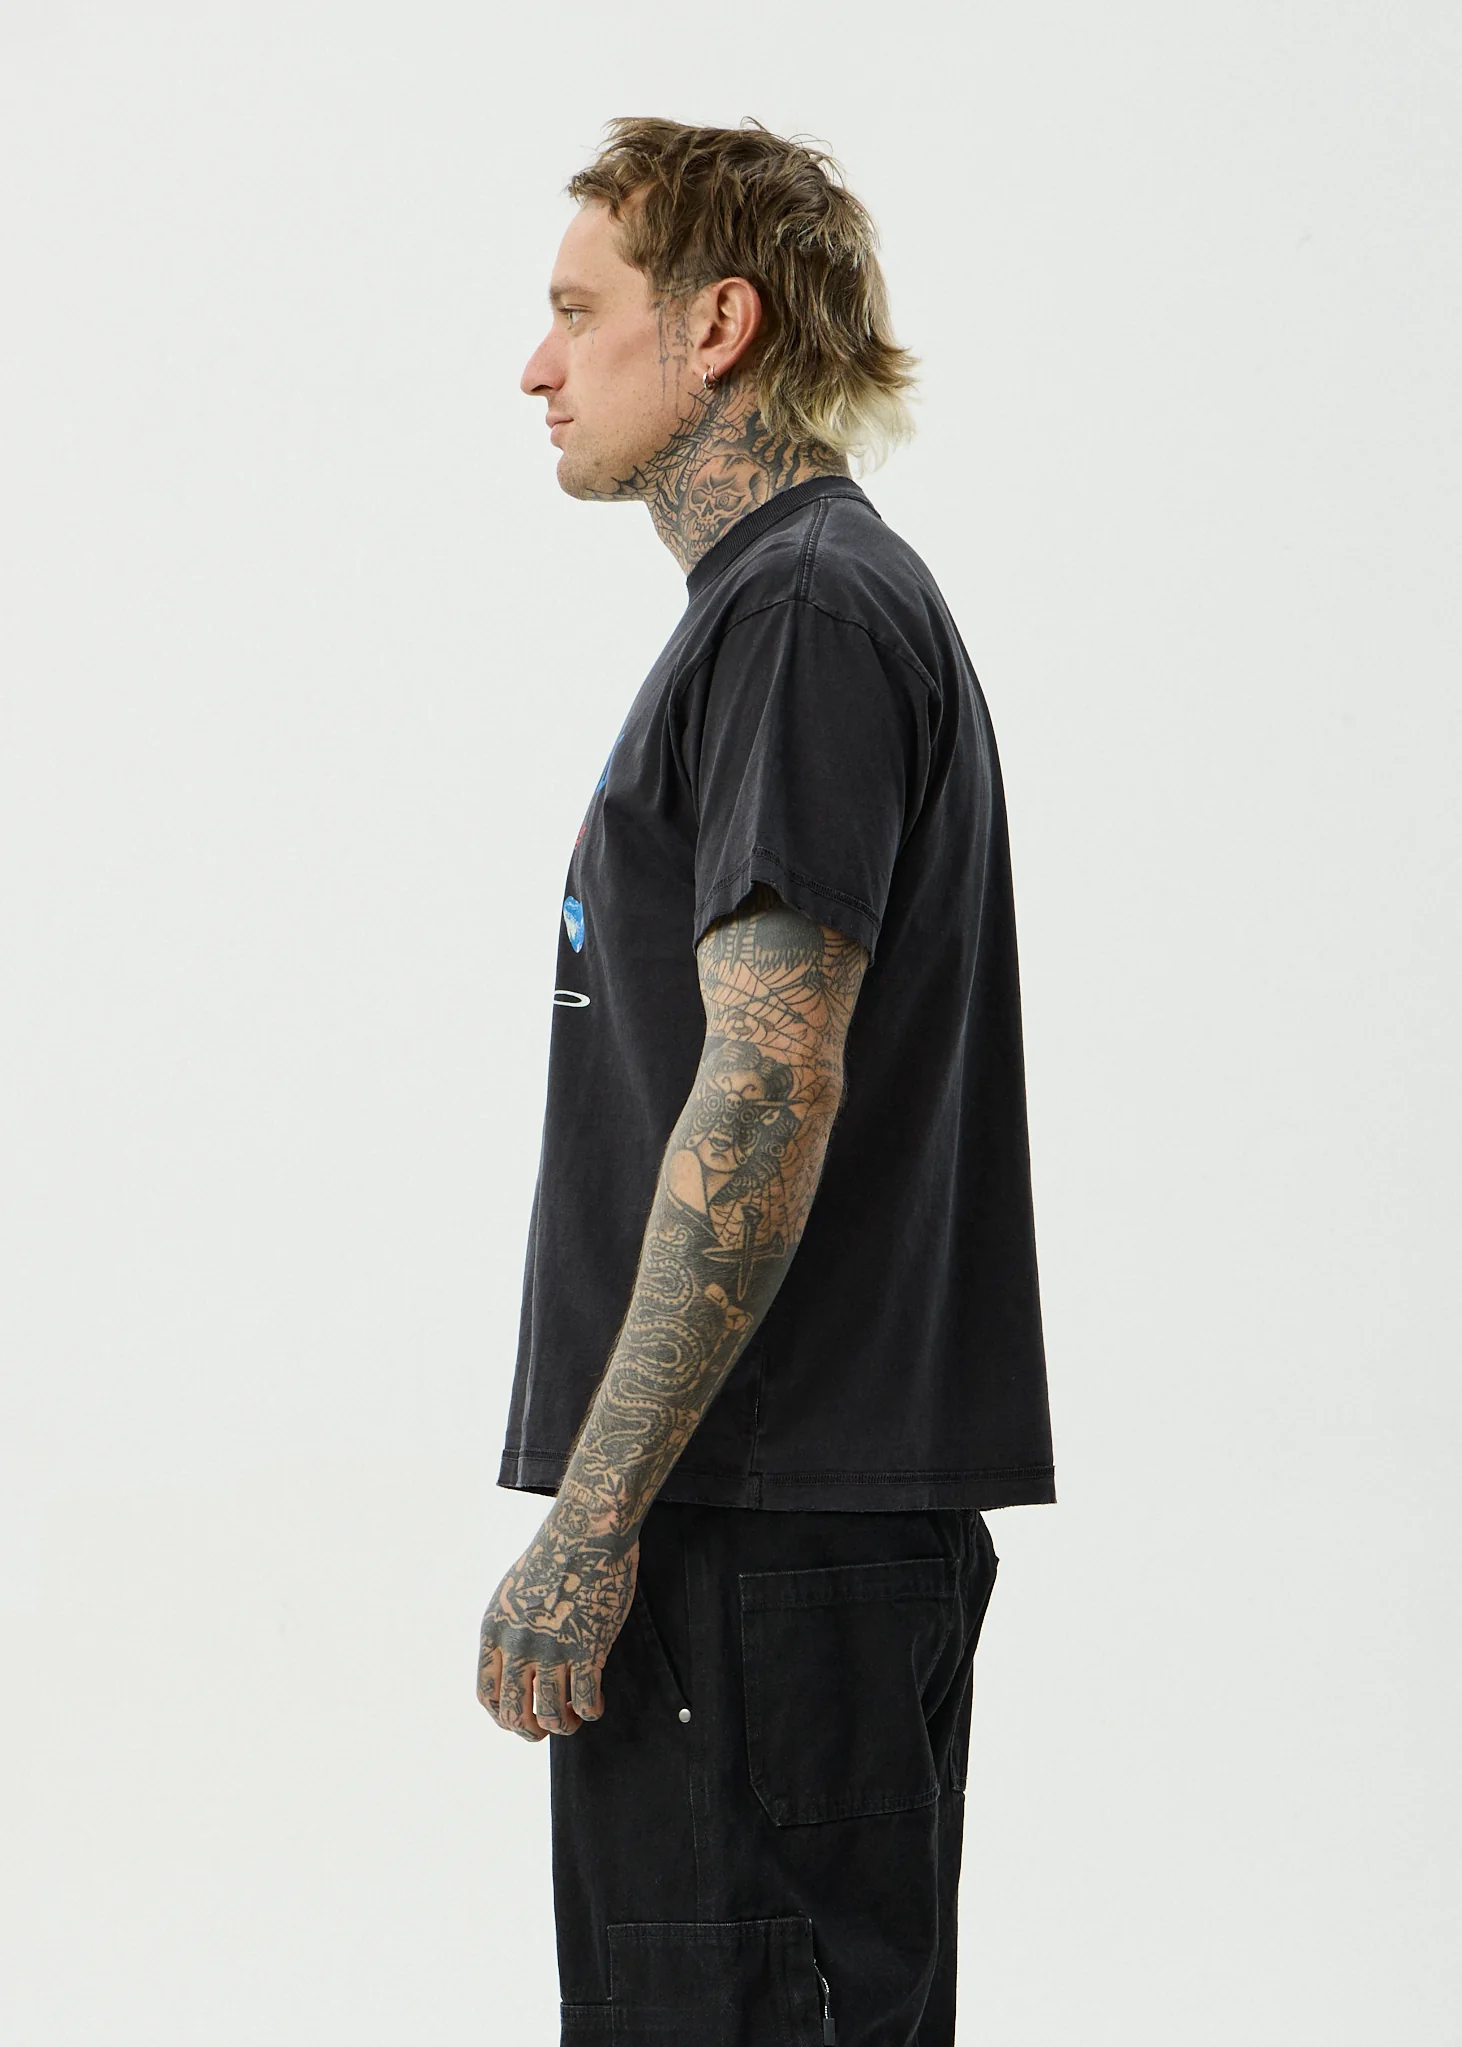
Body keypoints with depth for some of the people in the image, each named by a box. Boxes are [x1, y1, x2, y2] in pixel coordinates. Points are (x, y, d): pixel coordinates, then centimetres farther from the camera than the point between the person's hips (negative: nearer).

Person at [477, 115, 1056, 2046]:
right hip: (782, 1507, 10)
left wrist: (591, 1522, -22)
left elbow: (764, 1103, -22)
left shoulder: (806, 620, -14)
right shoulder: (785, 602, 19)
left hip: (771, 1524, -10)